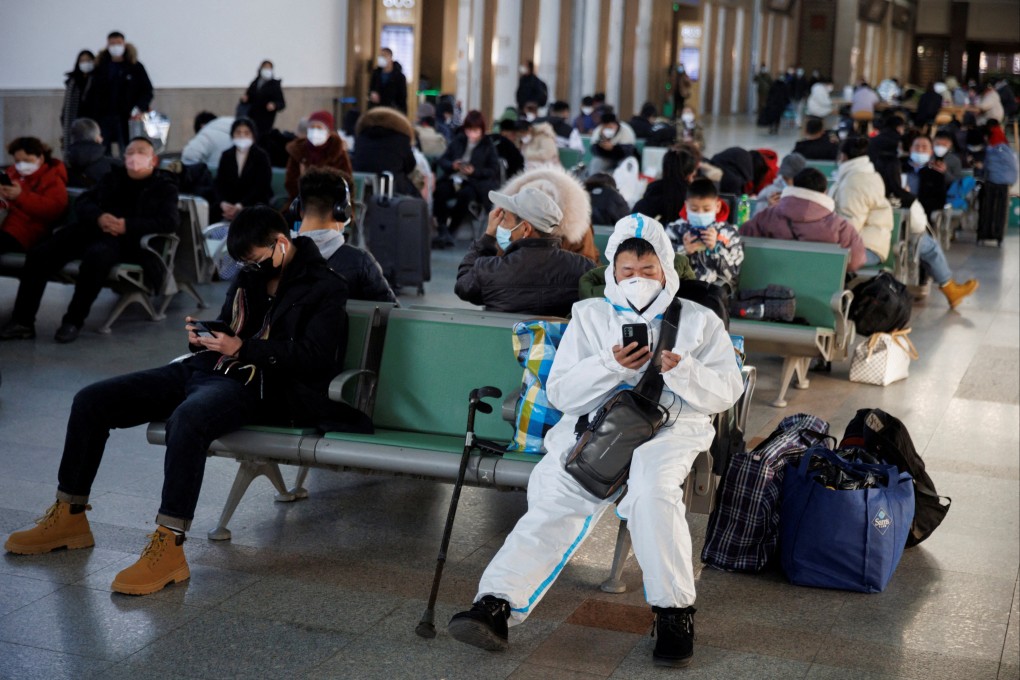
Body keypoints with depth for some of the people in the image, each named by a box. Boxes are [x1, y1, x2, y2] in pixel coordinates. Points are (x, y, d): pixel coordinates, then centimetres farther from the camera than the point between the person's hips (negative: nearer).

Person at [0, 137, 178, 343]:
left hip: (125, 239, -5)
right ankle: (22, 322, -16)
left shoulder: (164, 188, 13)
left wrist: (127, 225, -17)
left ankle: (73, 321, -27)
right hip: (92, 227, 5)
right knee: (39, 254, -18)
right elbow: (82, 202, 18)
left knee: (95, 256, -40)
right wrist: (98, 217, -7)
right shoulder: (113, 177, 28)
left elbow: (169, 222, -5)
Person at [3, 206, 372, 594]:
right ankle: (69, 517, 10)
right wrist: (203, 339, 3)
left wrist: (243, 349, -20)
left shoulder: (325, 288, -3)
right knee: (91, 401, -2)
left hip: (254, 386, -8)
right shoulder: (250, 278, 19)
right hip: (205, 369, 8)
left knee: (187, 418, -42)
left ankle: (168, 549, -39)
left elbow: (315, 357, -13)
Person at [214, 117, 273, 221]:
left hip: (256, 204, -4)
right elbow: (220, 183, 5)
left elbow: (261, 186, -9)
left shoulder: (261, 156, 0)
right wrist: (224, 203, -17)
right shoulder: (226, 155, 11)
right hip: (230, 204, 4)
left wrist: (240, 206, -21)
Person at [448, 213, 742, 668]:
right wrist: (612, 366, -10)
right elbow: (560, 392, 8)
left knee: (651, 490, -35)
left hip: (669, 427, -1)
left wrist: (683, 371, -14)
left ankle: (674, 611, -21)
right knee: (554, 497, -26)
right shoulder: (590, 316, 18)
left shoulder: (699, 321, 15)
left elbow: (727, 392, 6)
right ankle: (496, 605, -35)